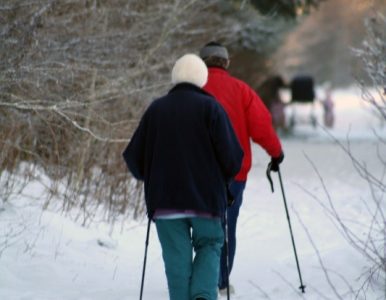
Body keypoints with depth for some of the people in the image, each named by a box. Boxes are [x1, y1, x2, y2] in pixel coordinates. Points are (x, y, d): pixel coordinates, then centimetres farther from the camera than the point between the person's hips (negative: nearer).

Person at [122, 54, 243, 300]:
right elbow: (232, 156, -8)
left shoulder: (156, 109, 5)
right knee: (209, 245, 13)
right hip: (205, 197, -1)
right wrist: (222, 178, 12)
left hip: (164, 199, 2)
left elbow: (134, 157, 6)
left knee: (177, 258, 8)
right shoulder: (210, 107, -3)